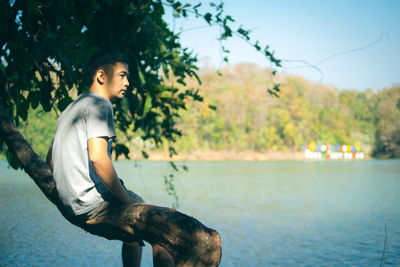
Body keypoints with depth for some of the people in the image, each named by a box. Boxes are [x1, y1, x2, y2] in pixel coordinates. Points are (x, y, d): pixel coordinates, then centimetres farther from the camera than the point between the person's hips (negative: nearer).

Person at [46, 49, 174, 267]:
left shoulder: (71, 108, 20)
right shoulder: (99, 104, -10)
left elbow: (50, 160, 25)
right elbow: (98, 157, -24)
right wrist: (127, 199, -17)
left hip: (73, 207, 10)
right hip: (94, 203, -10)